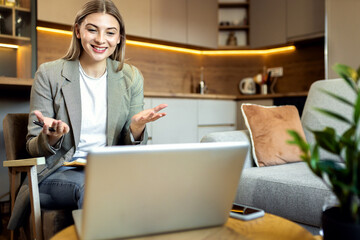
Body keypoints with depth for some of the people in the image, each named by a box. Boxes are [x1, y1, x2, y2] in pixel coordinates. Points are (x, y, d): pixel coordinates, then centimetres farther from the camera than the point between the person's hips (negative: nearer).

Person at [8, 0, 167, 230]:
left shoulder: (131, 77, 6)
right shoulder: (49, 74, 0)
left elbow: (131, 149, 7)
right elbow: (33, 148, 2)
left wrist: (136, 128, -17)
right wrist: (50, 137, -22)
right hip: (61, 172, -2)